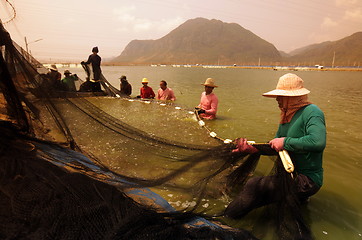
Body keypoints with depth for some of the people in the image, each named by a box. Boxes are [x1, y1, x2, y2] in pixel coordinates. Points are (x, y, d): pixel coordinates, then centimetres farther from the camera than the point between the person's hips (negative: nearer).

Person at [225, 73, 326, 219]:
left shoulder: (311, 112, -17)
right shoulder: (286, 116, 10)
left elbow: (318, 142, -36)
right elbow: (275, 147, 10)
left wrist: (285, 142, -25)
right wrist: (252, 149, -4)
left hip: (307, 180, -9)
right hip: (290, 174, 10)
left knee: (254, 185, -20)